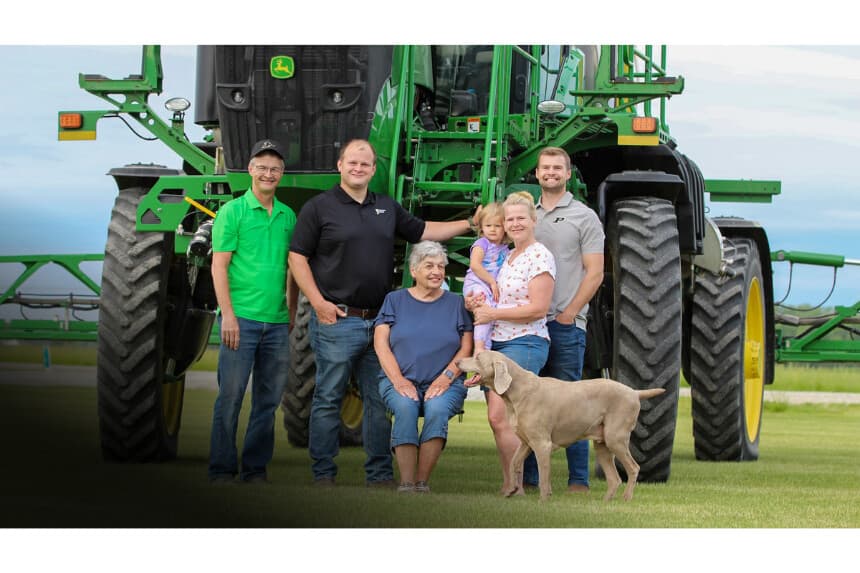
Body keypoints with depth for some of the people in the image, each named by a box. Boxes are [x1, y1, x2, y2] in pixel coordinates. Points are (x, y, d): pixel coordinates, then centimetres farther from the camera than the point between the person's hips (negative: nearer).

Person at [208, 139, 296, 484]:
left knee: (268, 400, 7)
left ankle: (256, 468, 15)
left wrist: (293, 313, 13)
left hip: (277, 322, 5)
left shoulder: (288, 216, 13)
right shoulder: (232, 212, -1)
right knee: (230, 395, -4)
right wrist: (228, 314, -13)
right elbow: (219, 265, -5)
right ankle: (221, 469, 2)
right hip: (241, 318, -5)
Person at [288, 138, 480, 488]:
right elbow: (297, 258, -3)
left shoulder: (387, 208, 15)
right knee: (328, 398, -1)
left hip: (379, 322, 5)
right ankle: (323, 474, 5)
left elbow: (424, 231, 25)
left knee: (379, 400, 7)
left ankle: (379, 474, 14)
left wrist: (470, 224, 16)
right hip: (336, 319, -5)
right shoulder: (320, 207, -1)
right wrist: (318, 303, -12)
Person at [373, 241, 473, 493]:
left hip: (444, 382, 0)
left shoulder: (455, 303, 13)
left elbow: (466, 348, 7)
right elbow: (381, 343, 4)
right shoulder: (395, 300, 13)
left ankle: (422, 482, -27)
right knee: (405, 407, -34)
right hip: (400, 380, 0)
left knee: (438, 408, -34)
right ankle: (406, 483, -34)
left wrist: (446, 377, -10)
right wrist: (398, 380, -11)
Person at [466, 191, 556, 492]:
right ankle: (510, 484, 9)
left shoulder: (540, 256, -8)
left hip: (525, 344, -8)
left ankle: (514, 486, -10)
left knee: (500, 416, -17)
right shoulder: (505, 257, 18)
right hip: (497, 344, 8)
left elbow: (538, 309, -16)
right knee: (499, 421, 4)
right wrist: (477, 303, 3)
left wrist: (492, 313, -13)